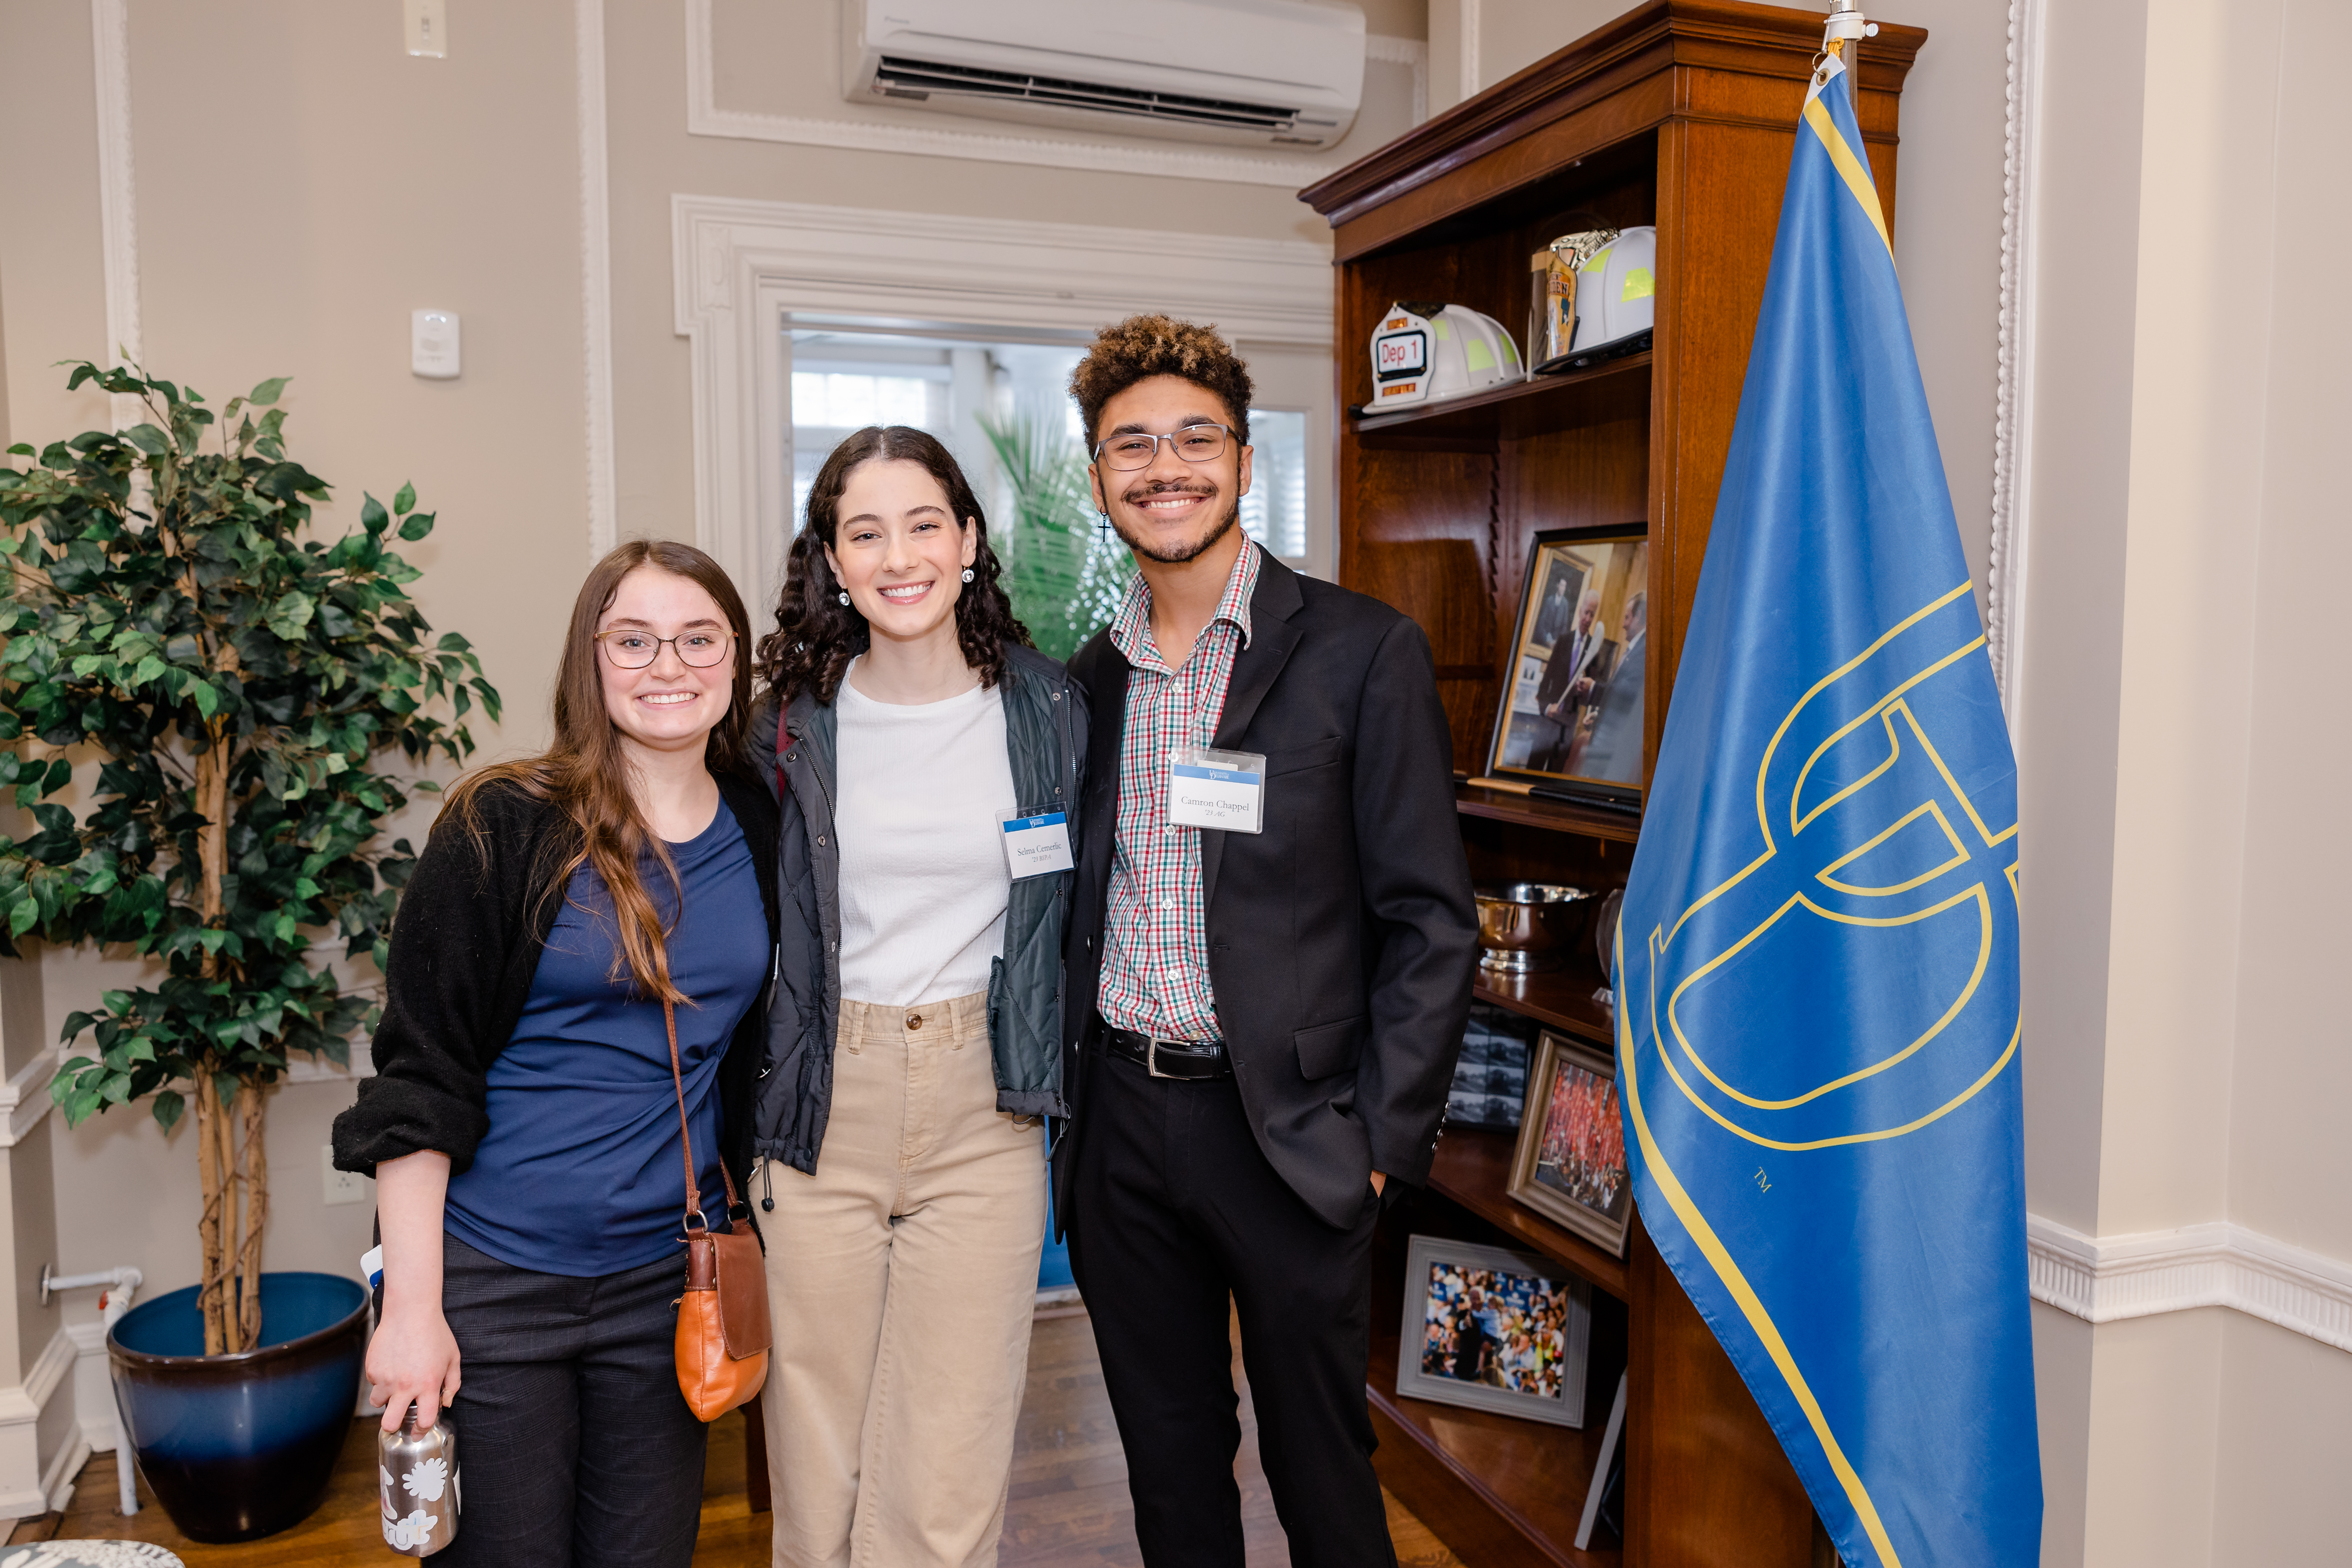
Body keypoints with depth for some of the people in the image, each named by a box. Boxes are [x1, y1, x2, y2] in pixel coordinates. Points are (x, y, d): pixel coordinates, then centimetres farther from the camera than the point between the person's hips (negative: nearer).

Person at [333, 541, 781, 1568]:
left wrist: (743, 1230, 12)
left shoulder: (759, 836, 3)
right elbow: (417, 1080, -10)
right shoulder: (505, 828, -11)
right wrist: (411, 1307, -12)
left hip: (666, 1279, 4)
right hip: (490, 1281, -4)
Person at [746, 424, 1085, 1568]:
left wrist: (1058, 1072, 6)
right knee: (815, 1466, 10)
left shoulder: (1049, 712, 1)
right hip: (823, 1107, 1)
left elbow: (1079, 908, 10)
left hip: (983, 1111, 0)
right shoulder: (793, 724, 1)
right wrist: (742, 1118, 4)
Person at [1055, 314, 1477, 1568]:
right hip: (1120, 1121, 5)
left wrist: (1383, 1136, -12)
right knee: (1168, 1460, 19)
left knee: (1320, 1465, 12)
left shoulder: (1362, 652, -8)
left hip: (1287, 1124, -4)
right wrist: (1061, 1097, 7)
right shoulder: (1090, 678, 8)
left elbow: (1431, 921, -8)